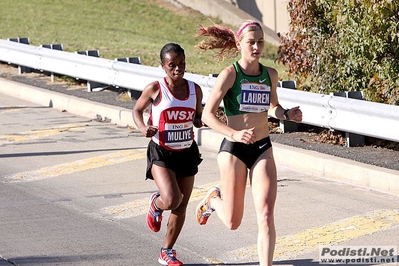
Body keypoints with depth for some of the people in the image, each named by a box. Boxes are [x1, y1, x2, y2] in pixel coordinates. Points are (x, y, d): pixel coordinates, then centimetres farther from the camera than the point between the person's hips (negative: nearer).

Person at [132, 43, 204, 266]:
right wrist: (143, 128, -16)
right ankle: (156, 204, 17)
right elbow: (137, 110, 4)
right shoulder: (155, 89, -12)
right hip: (161, 153, -4)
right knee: (172, 200, -23)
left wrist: (199, 121, -10)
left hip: (187, 153, 4)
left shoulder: (195, 90, -1)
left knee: (181, 207, 9)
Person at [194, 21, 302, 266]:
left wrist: (287, 114, -1)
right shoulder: (230, 74, -12)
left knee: (266, 215, -11)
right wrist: (235, 134, -29)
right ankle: (213, 199, 42)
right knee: (233, 222, 8)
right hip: (234, 150, -3)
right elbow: (208, 115, -14)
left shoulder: (270, 75, 4)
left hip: (263, 149, 3)